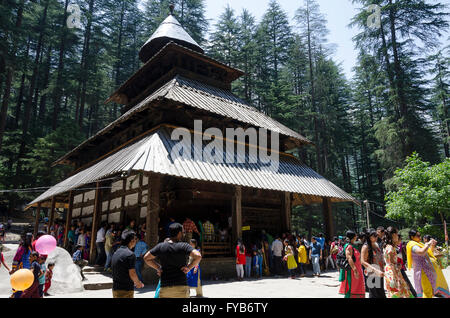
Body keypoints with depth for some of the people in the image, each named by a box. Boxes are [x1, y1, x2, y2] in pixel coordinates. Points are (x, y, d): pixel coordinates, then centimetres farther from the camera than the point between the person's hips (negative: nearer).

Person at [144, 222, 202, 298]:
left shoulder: (161, 246, 4)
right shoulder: (183, 246, -6)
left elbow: (146, 258, 10)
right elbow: (198, 256, -20)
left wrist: (158, 268, 9)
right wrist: (189, 267, -8)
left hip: (165, 287, 3)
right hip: (181, 286, -3)